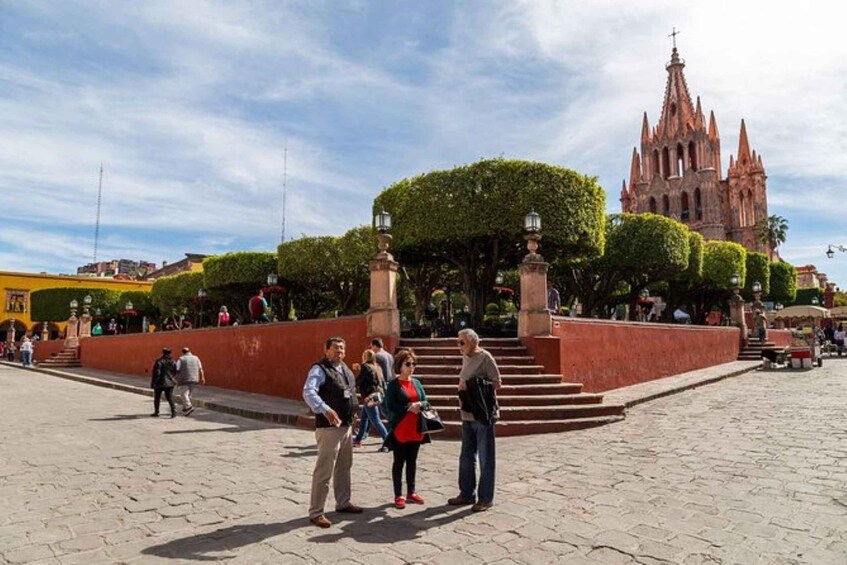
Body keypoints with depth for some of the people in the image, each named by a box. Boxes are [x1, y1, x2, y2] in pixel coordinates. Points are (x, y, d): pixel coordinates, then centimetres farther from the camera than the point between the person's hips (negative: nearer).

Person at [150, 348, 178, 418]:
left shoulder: (159, 362, -14)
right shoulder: (173, 362, 3)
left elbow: (157, 373, -15)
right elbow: (175, 373, 8)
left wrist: (153, 383, -9)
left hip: (160, 383, -4)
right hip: (170, 383, 4)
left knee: (157, 398, 13)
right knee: (170, 398, 5)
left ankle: (156, 412, 22)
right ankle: (173, 410, -14)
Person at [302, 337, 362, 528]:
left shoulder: (346, 369, 13)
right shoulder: (319, 369, -14)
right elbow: (308, 392, -29)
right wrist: (325, 410, -42)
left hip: (347, 425, 9)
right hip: (329, 427, -9)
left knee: (344, 467, 20)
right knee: (324, 470, -5)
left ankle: (343, 502, 35)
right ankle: (316, 512, 6)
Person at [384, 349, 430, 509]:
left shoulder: (417, 383, 8)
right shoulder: (393, 384, -9)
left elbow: (426, 402, 8)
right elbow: (390, 407, -15)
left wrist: (419, 405, -14)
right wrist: (409, 407, -20)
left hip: (416, 430, 5)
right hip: (399, 430, -5)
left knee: (412, 461, 15)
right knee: (399, 462, 6)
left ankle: (411, 492, 28)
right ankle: (398, 495, 16)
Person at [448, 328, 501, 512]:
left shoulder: (485, 358, -12)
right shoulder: (466, 358, 11)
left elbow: (497, 383, -14)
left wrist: (473, 387, -18)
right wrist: (462, 387, 1)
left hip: (483, 415, -8)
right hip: (467, 415, 8)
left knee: (485, 459, 3)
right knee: (466, 457, 16)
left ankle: (485, 498, 14)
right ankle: (467, 494, 29)